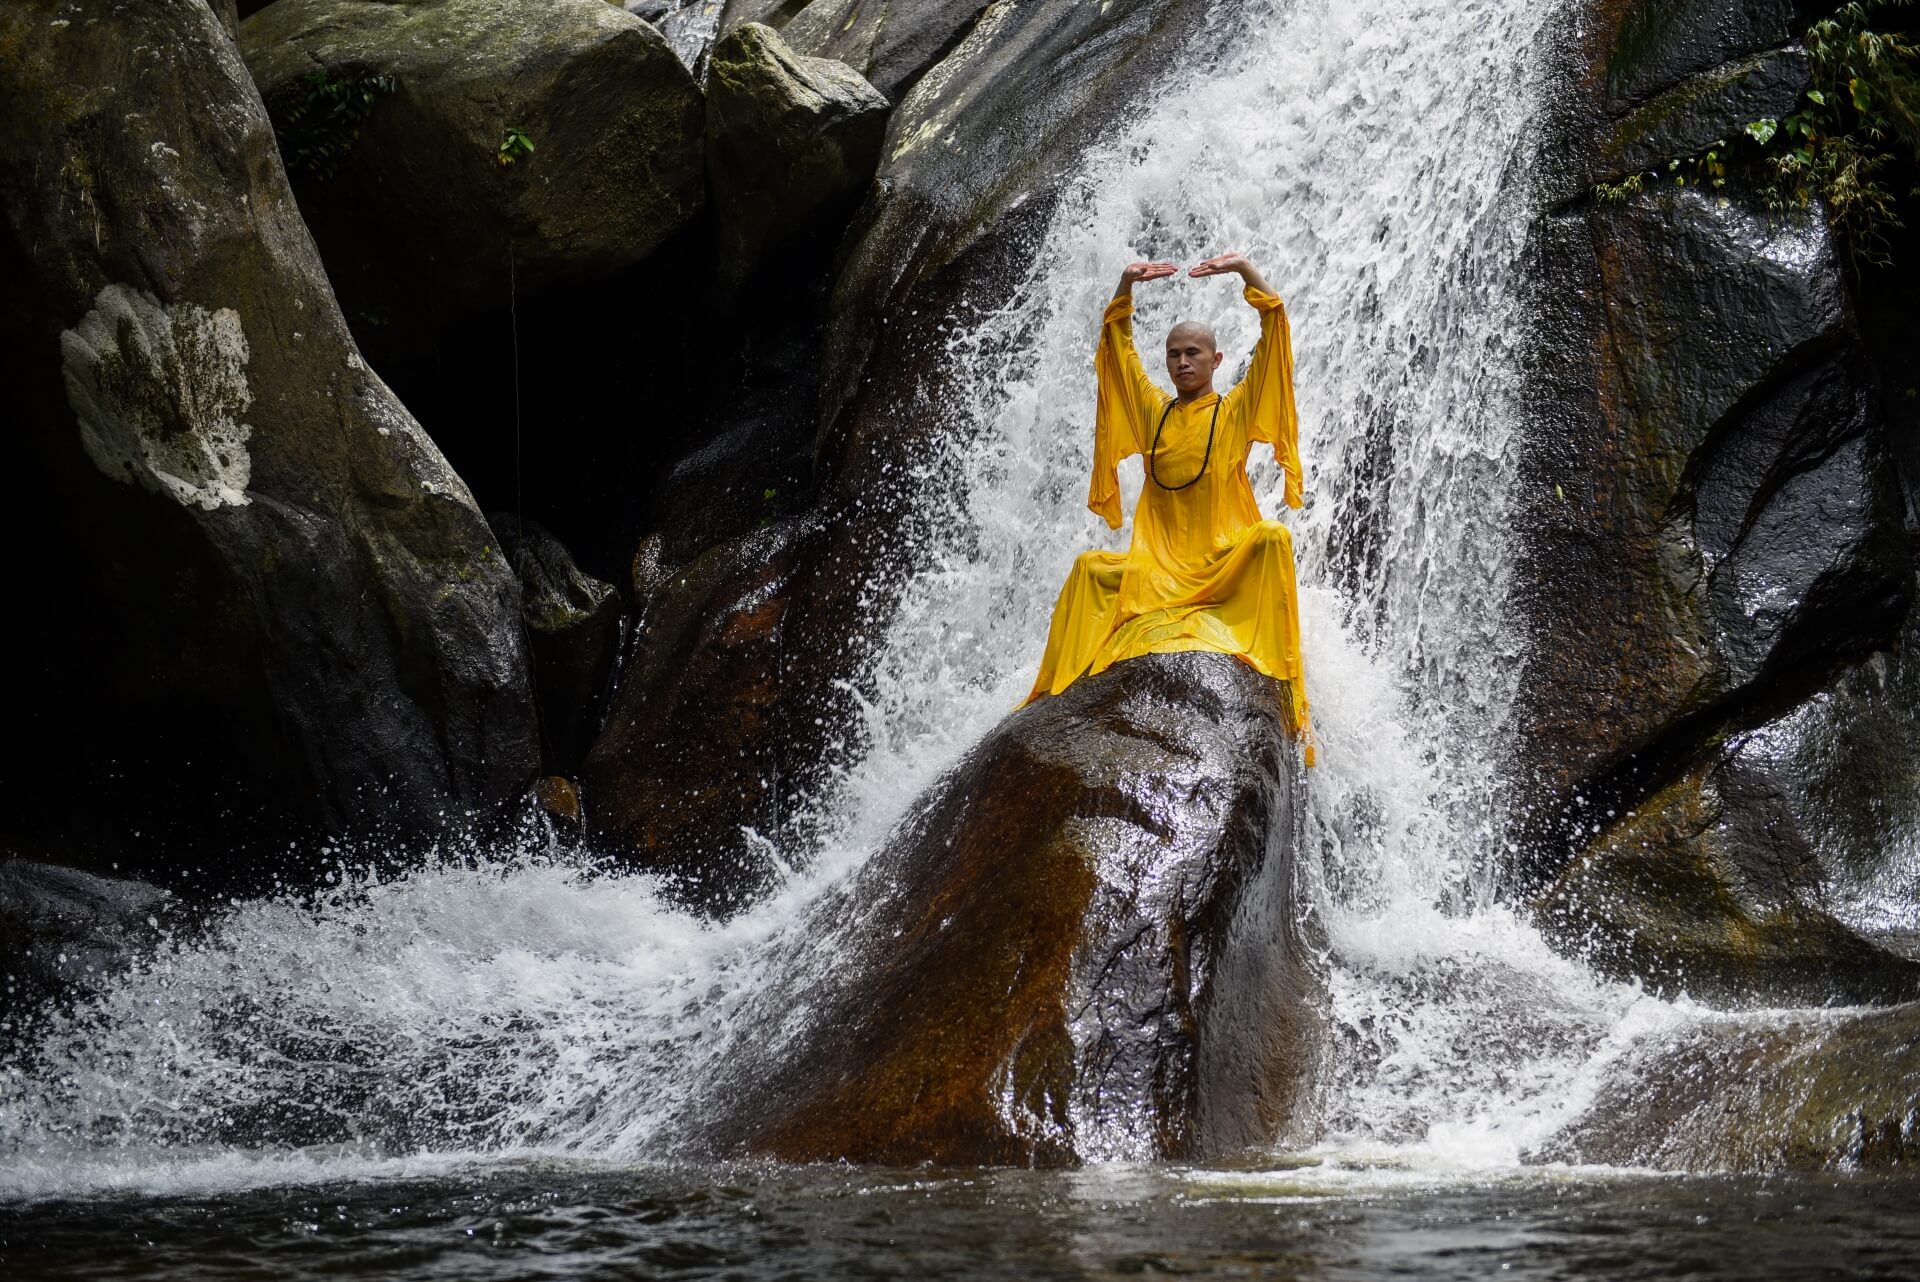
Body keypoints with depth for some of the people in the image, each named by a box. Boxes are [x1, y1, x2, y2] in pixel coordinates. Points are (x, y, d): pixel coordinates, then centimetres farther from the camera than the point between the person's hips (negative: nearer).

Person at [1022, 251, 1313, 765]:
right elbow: (1117, 341, 13)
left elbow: (1274, 331, -3)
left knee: (1273, 536, -32)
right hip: (1158, 568, 4)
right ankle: (1053, 698, -11)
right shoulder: (1153, 412, 14)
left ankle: (1285, 689, -36)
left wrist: (1246, 270, -11)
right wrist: (1127, 284, 0)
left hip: (1227, 566, -4)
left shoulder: (1237, 410, 5)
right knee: (1089, 569, -14)